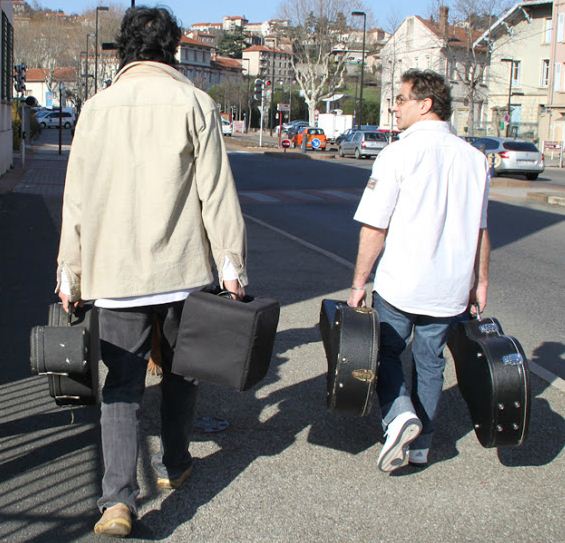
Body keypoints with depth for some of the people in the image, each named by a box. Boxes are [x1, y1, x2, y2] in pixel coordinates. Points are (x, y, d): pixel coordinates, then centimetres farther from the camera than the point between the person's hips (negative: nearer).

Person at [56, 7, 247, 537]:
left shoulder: (96, 107, 3)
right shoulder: (194, 103, -3)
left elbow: (77, 198, 4)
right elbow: (216, 190, -7)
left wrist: (70, 272, 11)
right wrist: (230, 261, -2)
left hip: (116, 273, 1)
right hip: (183, 269, -1)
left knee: (122, 383, 5)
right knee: (179, 371, 19)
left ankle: (117, 499, -6)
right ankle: (173, 466, 34)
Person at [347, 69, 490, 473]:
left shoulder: (399, 153, -13)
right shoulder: (474, 158, 4)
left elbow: (374, 227, -14)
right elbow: (481, 229, 11)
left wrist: (359, 282, -5)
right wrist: (480, 280, 21)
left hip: (399, 283, -4)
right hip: (451, 288, 5)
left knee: (386, 350, 15)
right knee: (430, 362, 16)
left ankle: (398, 414, -7)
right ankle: (420, 446, 24)